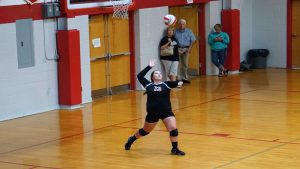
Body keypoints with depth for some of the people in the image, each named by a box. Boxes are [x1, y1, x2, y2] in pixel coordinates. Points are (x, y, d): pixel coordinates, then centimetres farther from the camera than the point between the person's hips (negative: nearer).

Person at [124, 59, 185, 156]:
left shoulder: (166, 84, 2)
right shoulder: (148, 85, 2)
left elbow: (174, 83, -14)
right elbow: (140, 76, -4)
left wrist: (179, 83, -38)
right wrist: (149, 67, -2)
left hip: (166, 112, 0)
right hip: (152, 113, 0)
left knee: (173, 129, -13)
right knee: (145, 131, 17)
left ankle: (175, 149, 5)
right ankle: (131, 140, 43)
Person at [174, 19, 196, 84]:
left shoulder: (189, 31, 6)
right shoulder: (175, 31, -2)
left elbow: (193, 40, 7)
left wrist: (190, 48, -4)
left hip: (186, 49, 3)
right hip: (178, 49, -3)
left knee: (185, 65, 9)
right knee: (178, 65, -9)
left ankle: (184, 78, 19)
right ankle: (178, 78, -8)